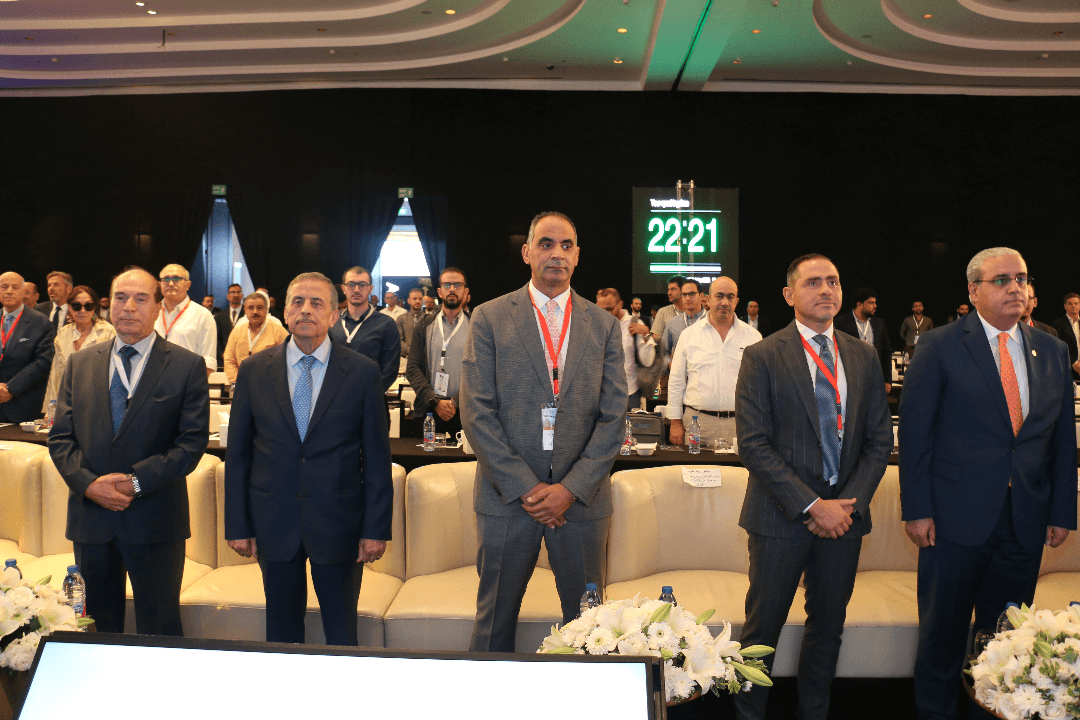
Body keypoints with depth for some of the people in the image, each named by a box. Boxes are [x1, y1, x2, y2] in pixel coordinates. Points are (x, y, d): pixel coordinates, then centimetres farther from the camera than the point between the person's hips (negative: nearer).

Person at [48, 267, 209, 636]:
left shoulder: (187, 366, -2)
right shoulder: (79, 364, 10)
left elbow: (193, 441, -8)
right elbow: (60, 438, 6)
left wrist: (136, 481, -16)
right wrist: (88, 482, -11)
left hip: (155, 521, -3)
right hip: (90, 514, 4)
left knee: (159, 629, 6)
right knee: (96, 626, 16)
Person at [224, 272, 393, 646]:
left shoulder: (363, 372, -3)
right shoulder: (253, 370, 2)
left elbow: (377, 457, -2)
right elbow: (237, 455, 5)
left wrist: (376, 528, -5)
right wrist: (237, 526, 2)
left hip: (338, 525, -1)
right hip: (273, 524, 2)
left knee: (342, 633, 11)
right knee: (281, 630, 16)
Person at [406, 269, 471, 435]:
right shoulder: (425, 325, 10)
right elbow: (412, 368, 3)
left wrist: (455, 402, -14)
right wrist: (435, 401, -9)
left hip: (464, 412, -1)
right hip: (428, 411, 2)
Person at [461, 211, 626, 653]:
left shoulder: (603, 325, 6)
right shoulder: (489, 318, 0)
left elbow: (614, 417, 1)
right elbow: (476, 412, -6)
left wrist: (571, 488, -9)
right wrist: (524, 487, -11)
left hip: (582, 497, 2)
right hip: (507, 497, -1)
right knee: (495, 620, 11)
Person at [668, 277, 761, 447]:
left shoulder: (752, 336, 9)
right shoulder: (689, 334, 7)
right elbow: (676, 382, 9)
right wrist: (676, 422, 4)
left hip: (740, 423, 0)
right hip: (697, 421, 0)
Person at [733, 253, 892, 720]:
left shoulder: (863, 357, 8)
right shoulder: (763, 357, -6)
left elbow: (880, 440, 7)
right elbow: (753, 445, -12)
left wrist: (849, 503, -6)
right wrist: (811, 505, -16)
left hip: (844, 513, 4)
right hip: (782, 515, -4)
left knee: (828, 625, 16)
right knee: (762, 628, 5)